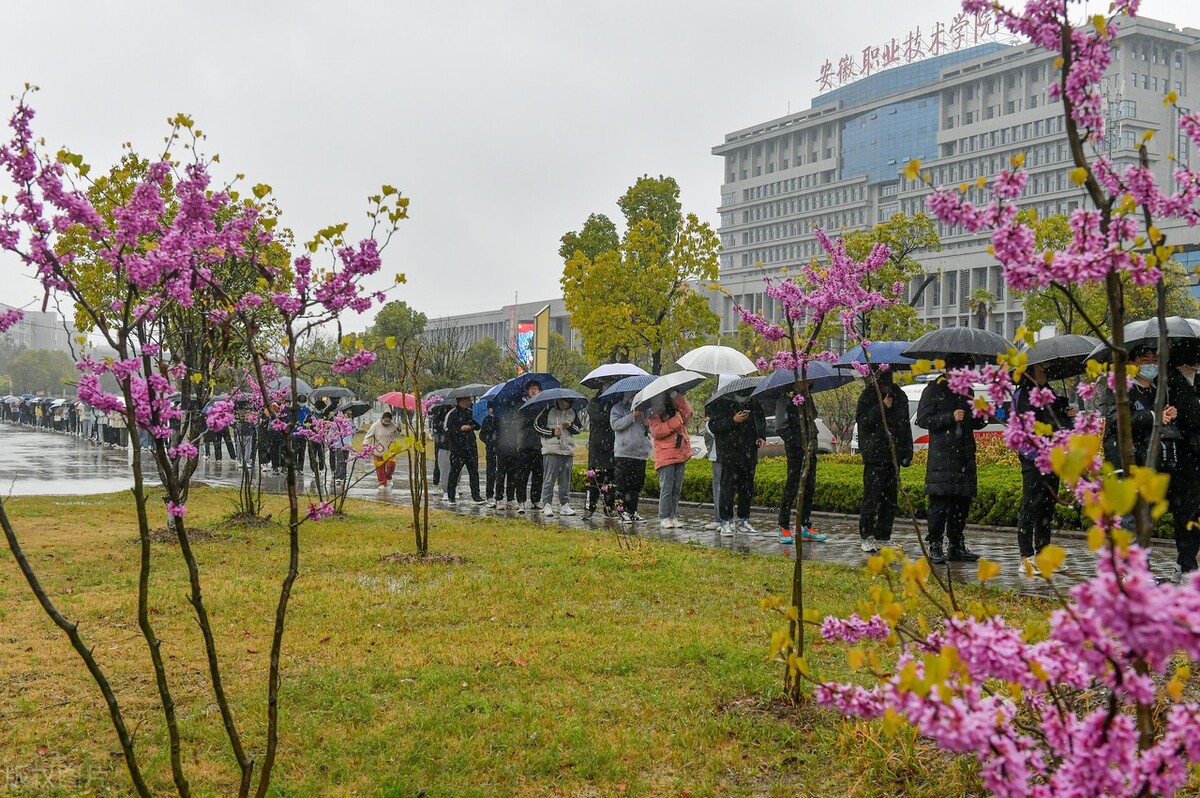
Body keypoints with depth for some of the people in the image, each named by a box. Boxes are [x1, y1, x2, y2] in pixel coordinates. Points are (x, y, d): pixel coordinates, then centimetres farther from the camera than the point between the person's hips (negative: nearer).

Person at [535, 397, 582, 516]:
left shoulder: (573, 413, 12)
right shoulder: (548, 411, 0)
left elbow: (580, 427, 19)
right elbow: (537, 425, 1)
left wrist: (571, 426, -3)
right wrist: (552, 432, -9)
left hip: (568, 450, 4)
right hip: (551, 450, -4)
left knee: (565, 480, 7)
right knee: (549, 479, -6)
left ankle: (564, 505, 12)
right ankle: (547, 505, -3)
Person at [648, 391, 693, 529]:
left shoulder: (676, 408, 14)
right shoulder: (655, 413, -1)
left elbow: (688, 414, -7)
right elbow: (656, 432, -16)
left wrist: (677, 397, -13)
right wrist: (676, 421, -17)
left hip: (681, 454, 6)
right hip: (665, 455, -6)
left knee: (677, 489, 9)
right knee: (666, 488, -5)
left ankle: (673, 516, 15)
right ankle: (664, 518, 1)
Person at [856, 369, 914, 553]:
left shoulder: (899, 397, 11)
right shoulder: (867, 397, -1)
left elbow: (905, 425, 15)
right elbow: (862, 421, -11)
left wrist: (907, 452, 8)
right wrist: (881, 408, -19)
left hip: (893, 454, 5)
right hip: (874, 455, -5)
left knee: (890, 497, 7)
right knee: (872, 495, -6)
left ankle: (883, 537, 14)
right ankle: (866, 536, 0)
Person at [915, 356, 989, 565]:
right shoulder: (934, 390, -1)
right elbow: (923, 419, -8)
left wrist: (983, 418, 4)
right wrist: (950, 417, -17)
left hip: (965, 455, 7)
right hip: (941, 455, -7)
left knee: (963, 501, 7)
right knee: (940, 501, -9)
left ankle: (956, 547, 15)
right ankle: (935, 547, -5)